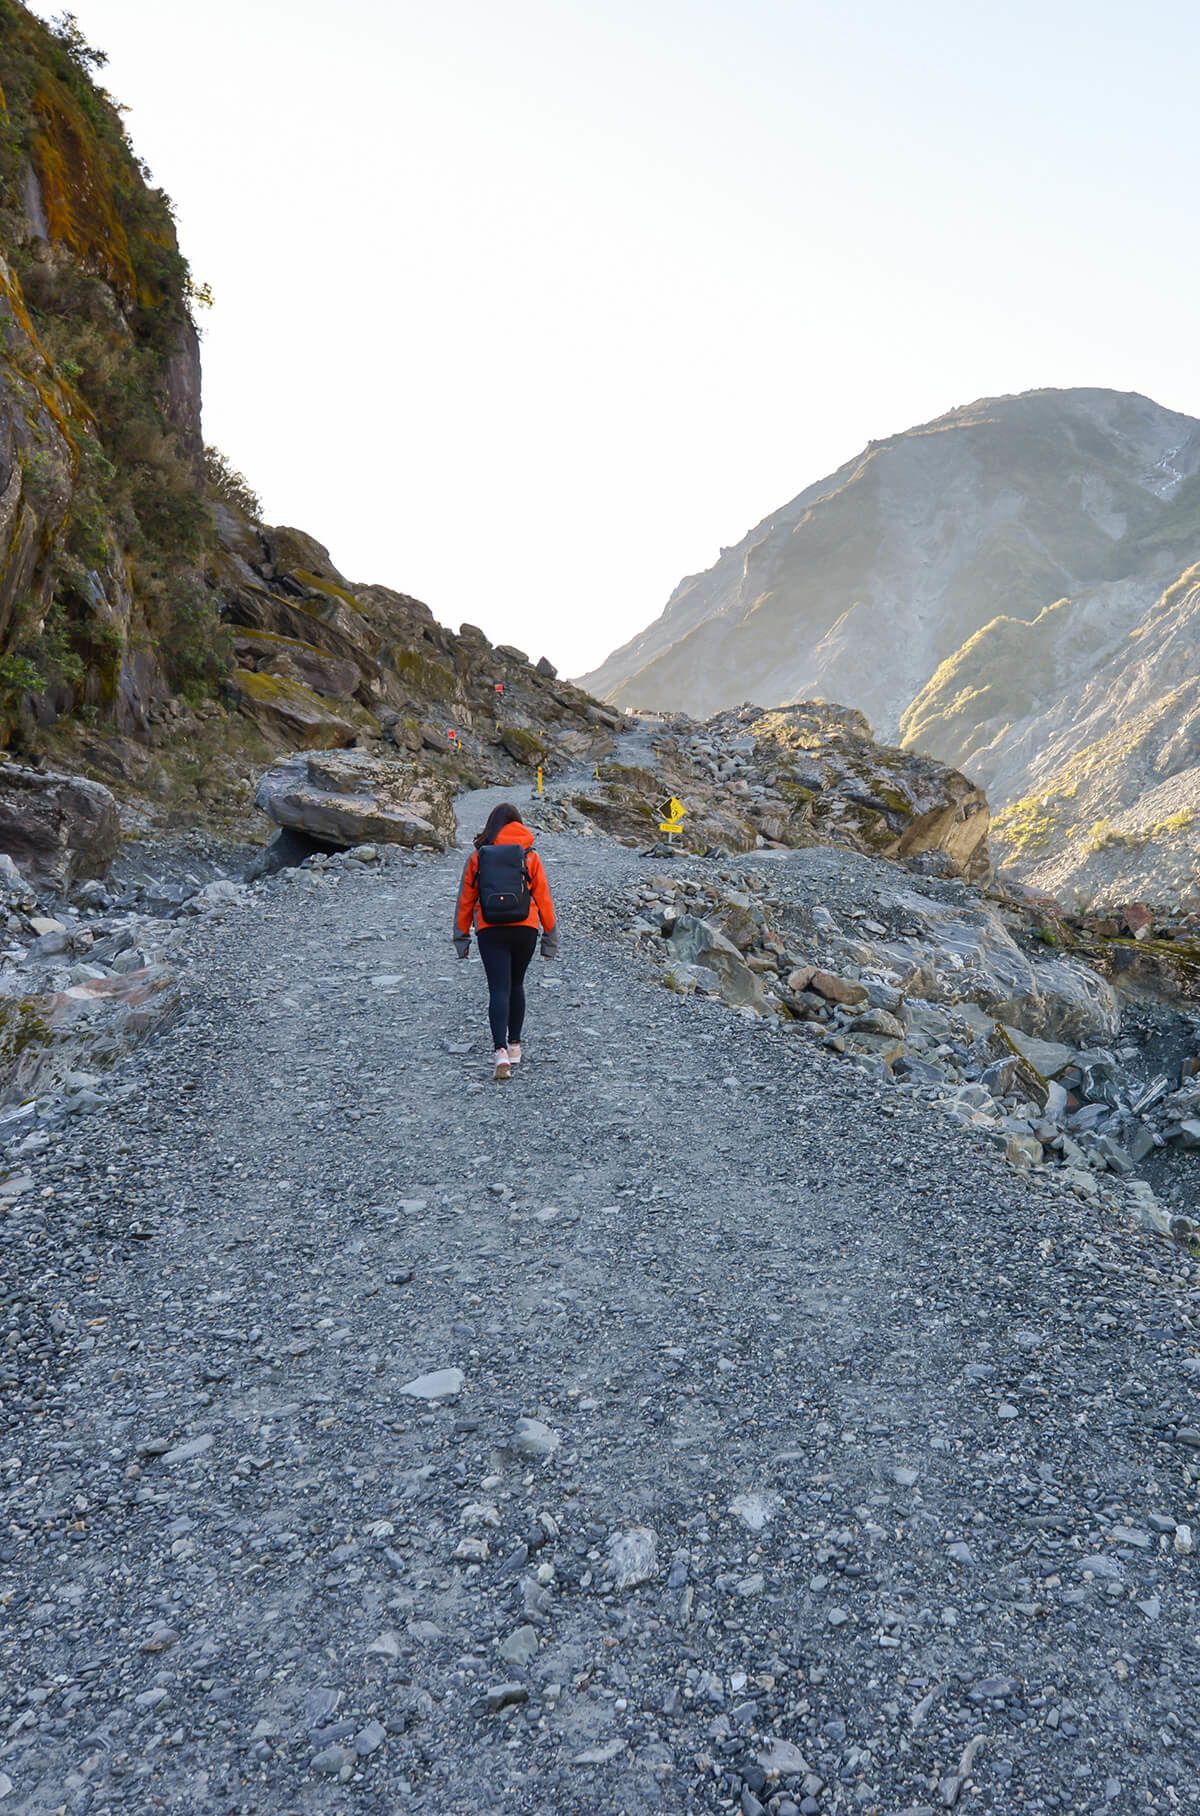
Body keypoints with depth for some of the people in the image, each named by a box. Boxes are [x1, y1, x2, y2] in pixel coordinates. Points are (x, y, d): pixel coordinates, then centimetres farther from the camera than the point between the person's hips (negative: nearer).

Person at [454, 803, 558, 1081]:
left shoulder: (477, 857, 2)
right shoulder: (530, 856, 2)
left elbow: (465, 899, 5)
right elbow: (543, 898, 3)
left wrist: (462, 937, 14)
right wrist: (550, 936, 11)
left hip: (490, 931, -1)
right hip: (525, 928, 1)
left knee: (499, 989, -2)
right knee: (516, 985, 19)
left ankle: (501, 1051, -19)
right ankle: (514, 1045, 25)